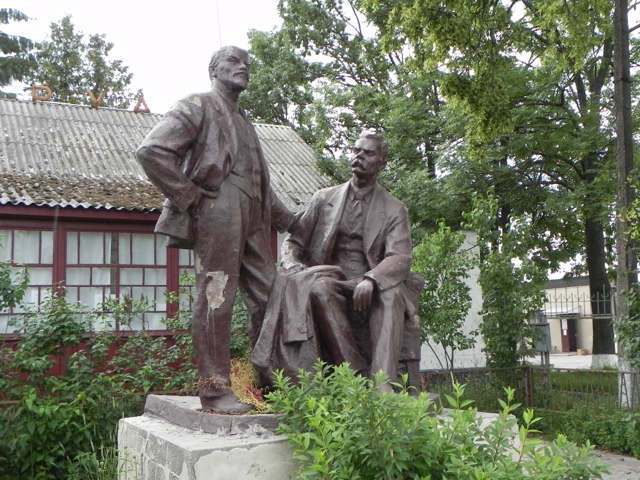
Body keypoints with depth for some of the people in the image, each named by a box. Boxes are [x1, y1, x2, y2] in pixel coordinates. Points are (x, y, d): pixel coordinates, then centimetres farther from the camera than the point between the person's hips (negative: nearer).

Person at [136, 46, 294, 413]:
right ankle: (214, 388, -2)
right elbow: (152, 151, -9)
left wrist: (289, 221, 24)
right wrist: (188, 196, -10)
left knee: (269, 296, 6)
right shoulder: (197, 107, 4)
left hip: (253, 218, 8)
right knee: (216, 297, -8)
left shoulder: (244, 123, 30)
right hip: (217, 213, -8)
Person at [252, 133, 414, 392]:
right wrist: (292, 265, -7)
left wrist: (370, 280, -25)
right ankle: (357, 373, -32)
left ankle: (383, 383, -44)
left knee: (390, 293, -35)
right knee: (319, 287, -34)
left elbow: (400, 258, -4)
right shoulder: (324, 198, 19)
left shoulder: (394, 209, 11)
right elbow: (293, 241, 17)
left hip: (368, 289, -1)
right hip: (329, 280, 1)